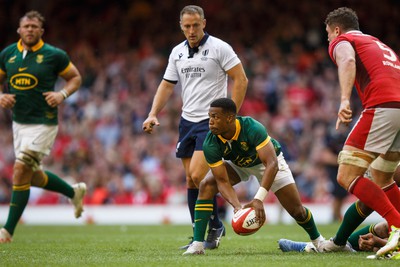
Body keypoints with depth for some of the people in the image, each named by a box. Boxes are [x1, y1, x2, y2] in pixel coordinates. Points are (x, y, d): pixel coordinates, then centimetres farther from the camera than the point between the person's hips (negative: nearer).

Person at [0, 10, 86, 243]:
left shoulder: (54, 55, -7)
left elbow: (76, 77, 4)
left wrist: (62, 94, -14)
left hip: (43, 123, -6)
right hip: (19, 122, 6)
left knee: (21, 171, -14)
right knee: (34, 177, 14)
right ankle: (74, 192, 40)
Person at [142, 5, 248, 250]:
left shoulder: (219, 48, -7)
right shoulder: (177, 52, 11)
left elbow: (241, 80, -8)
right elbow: (167, 85, 17)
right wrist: (153, 115, 5)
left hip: (211, 121, -6)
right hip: (187, 121, 6)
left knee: (197, 175, -18)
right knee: (191, 181, 6)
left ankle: (215, 227, 0)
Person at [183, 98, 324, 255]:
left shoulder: (252, 128, -41)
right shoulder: (210, 145, -31)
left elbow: (272, 164, -46)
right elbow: (223, 181, -28)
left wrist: (258, 199, -55)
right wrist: (236, 205, -47)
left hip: (266, 160, -2)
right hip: (237, 164, 2)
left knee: (296, 210, -4)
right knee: (206, 186, -24)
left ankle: (317, 239, 28)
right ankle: (197, 244, -21)